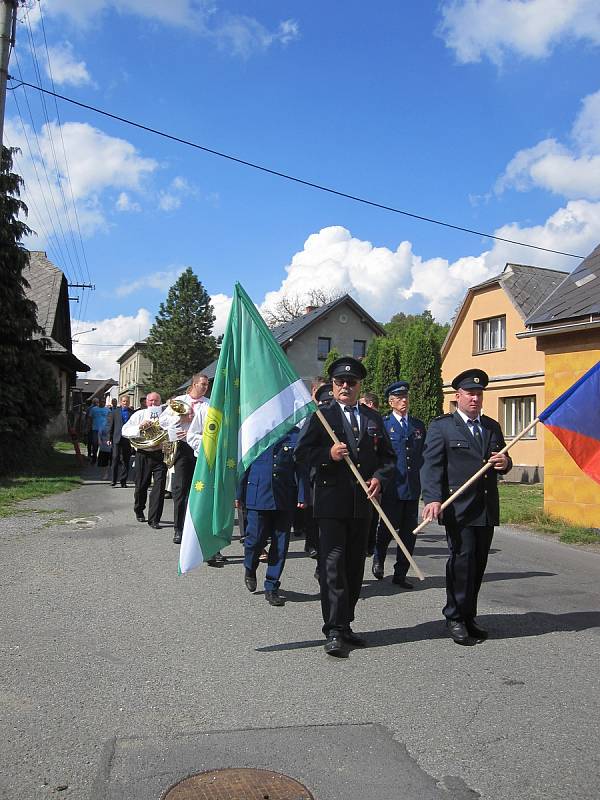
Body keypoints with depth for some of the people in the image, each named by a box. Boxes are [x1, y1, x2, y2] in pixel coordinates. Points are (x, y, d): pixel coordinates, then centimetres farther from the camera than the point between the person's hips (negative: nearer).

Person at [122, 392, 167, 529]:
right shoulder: (139, 414, 7)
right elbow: (124, 431, 1)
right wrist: (139, 427, -14)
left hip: (160, 454, -1)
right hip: (143, 454, 1)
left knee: (159, 486, -9)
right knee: (141, 486, 12)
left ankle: (154, 519, -2)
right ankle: (139, 511, 39)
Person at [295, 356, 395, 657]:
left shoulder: (373, 418, 13)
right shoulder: (320, 415, 1)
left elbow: (387, 456, 15)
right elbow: (301, 453, -4)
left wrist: (379, 477, -3)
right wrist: (328, 454, -20)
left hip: (362, 504, 5)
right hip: (331, 503, -4)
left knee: (354, 567, 12)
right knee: (333, 565, -6)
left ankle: (345, 625, 25)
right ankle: (334, 631, 1)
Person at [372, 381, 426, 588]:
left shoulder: (418, 425, 14)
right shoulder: (382, 424, 0)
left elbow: (423, 454, 19)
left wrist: (421, 478, 11)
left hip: (413, 487, 4)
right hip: (392, 487, -4)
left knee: (409, 532, 5)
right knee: (388, 527, 0)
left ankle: (400, 575, 17)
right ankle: (378, 558, 31)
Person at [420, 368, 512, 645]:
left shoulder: (492, 426, 16)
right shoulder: (441, 426, -1)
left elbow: (502, 462, 23)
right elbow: (431, 465, -10)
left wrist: (505, 462, -2)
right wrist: (433, 499, -23)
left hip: (486, 509, 6)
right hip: (458, 508, -5)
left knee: (478, 563, 9)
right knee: (462, 559, -8)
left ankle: (468, 617, 22)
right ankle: (455, 618, 6)